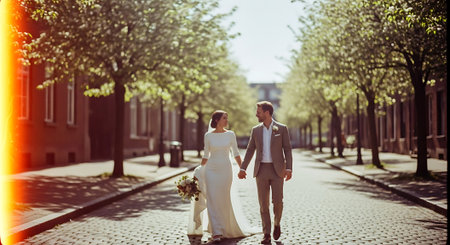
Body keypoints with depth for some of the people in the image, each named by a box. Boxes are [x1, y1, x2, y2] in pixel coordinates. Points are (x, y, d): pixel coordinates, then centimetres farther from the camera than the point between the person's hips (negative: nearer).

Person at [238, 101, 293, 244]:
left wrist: (289, 169, -12)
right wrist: (243, 168, 3)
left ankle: (276, 224, 25)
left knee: (277, 201, -5)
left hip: (277, 170, -2)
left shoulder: (282, 129, 0)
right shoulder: (256, 130, 8)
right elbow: (250, 150, 11)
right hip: (261, 170, 2)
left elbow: (287, 150, -1)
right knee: (263, 203, -1)